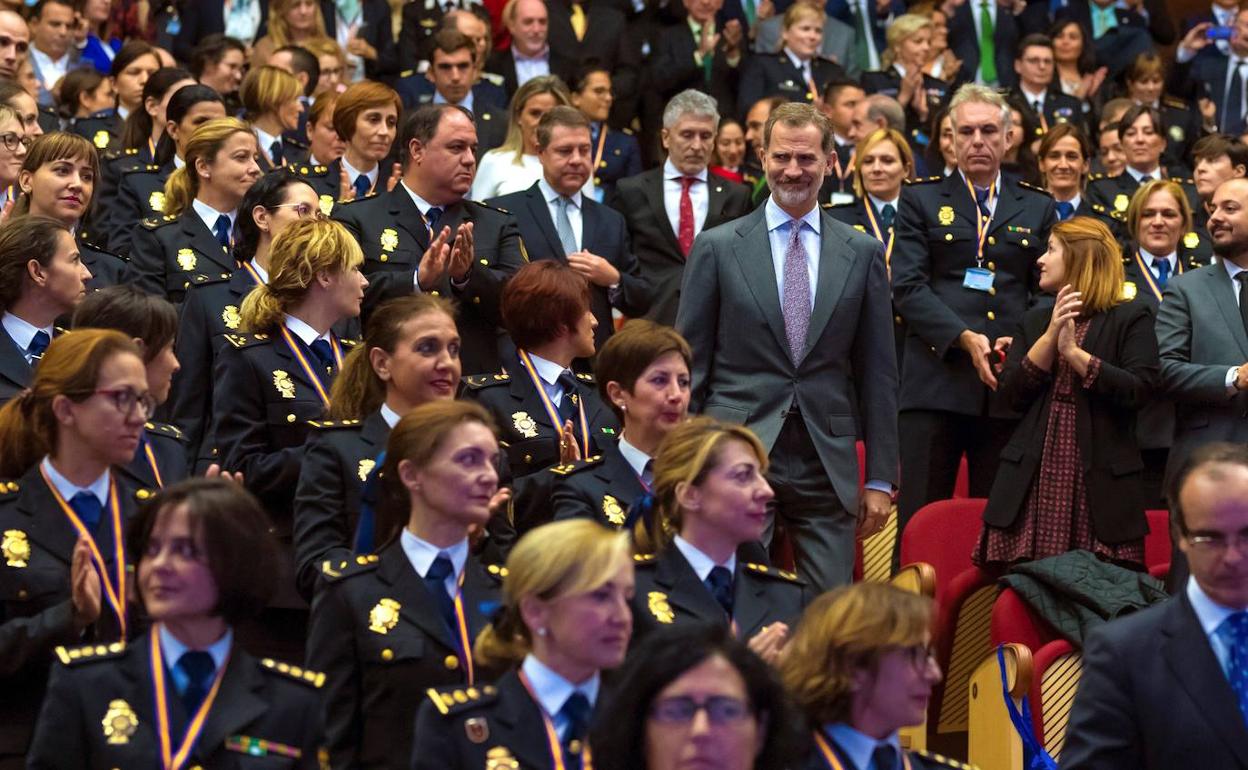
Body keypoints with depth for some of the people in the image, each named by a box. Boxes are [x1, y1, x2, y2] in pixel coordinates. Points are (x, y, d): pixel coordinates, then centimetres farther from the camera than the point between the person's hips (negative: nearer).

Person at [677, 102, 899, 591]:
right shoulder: (718, 249, 2)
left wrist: (880, 479, 6)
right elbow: (689, 366, 4)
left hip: (827, 466, 2)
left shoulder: (862, 254, 8)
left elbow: (878, 372, 9)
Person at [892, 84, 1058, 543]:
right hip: (936, 381, -2)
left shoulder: (1038, 209, 17)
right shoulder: (921, 201, 10)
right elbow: (908, 288, 0)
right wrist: (964, 338, -14)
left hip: (1009, 385, 2)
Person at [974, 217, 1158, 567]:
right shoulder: (1035, 320, 19)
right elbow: (1011, 395, 7)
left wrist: (1074, 352, -11)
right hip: (1034, 477, 4)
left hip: (1101, 482, -4)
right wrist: (1050, 337, -4)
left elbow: (1138, 390, -9)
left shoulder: (1131, 318, 4)